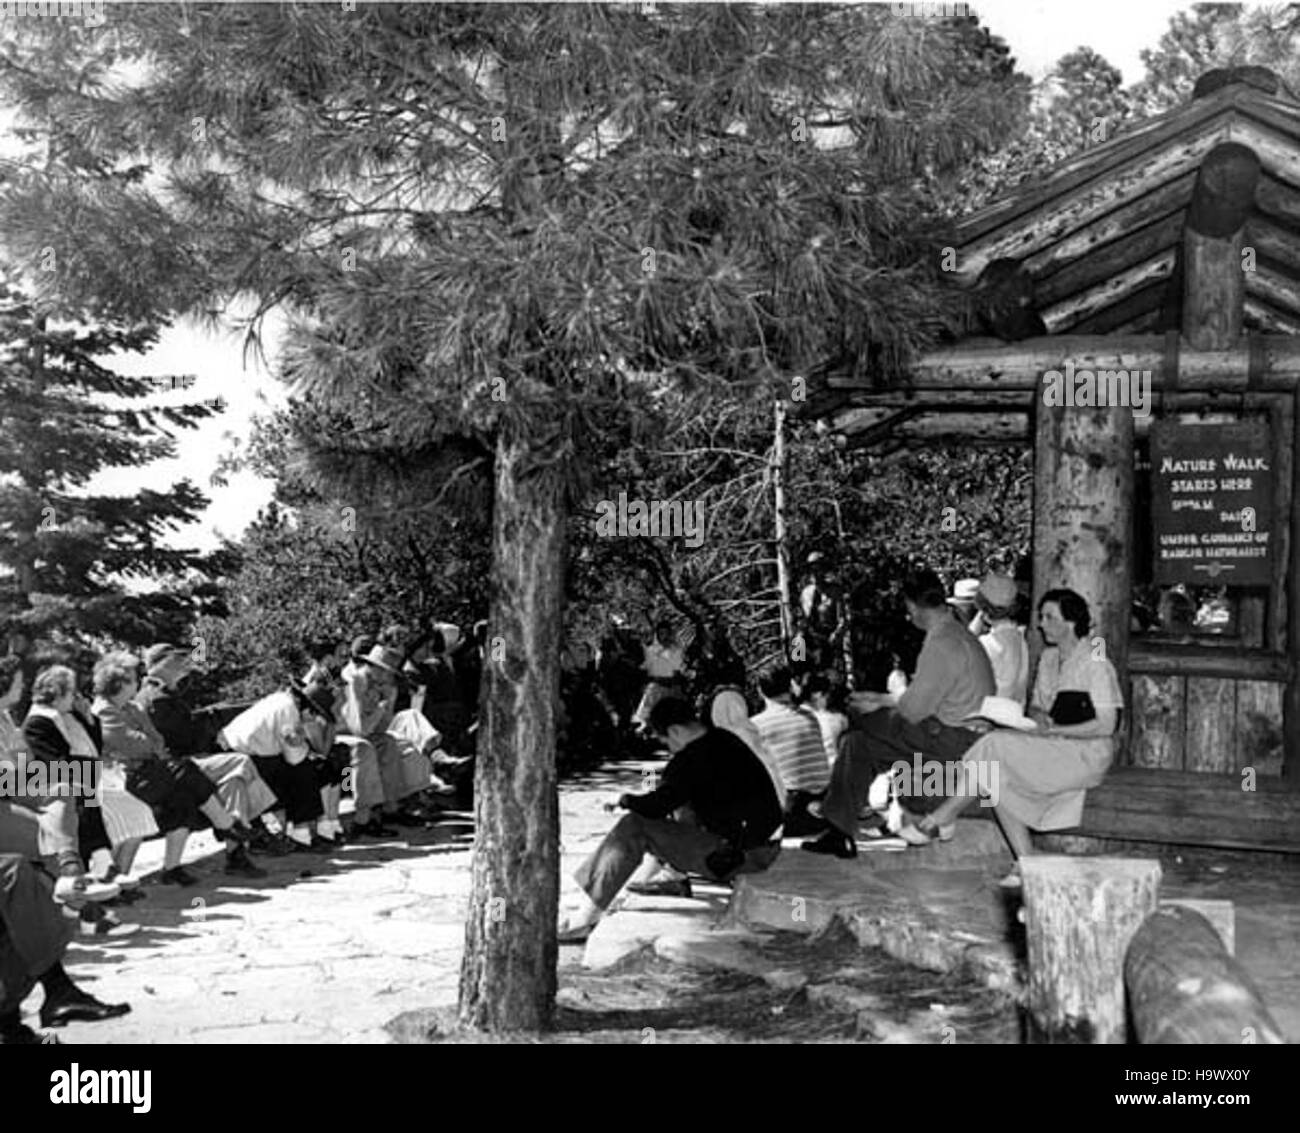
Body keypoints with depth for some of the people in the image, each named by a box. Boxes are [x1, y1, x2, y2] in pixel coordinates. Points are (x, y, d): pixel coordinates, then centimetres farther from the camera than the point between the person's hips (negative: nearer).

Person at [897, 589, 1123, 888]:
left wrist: (1054, 730, -17)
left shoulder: (1096, 665, -10)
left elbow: (1106, 726, -15)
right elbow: (1035, 706, 20)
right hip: (1051, 751, 8)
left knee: (996, 745, -23)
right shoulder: (1049, 658, 14)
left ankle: (936, 822, -17)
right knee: (997, 777, -19)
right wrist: (1038, 716, -4)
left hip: (1087, 754, -8)